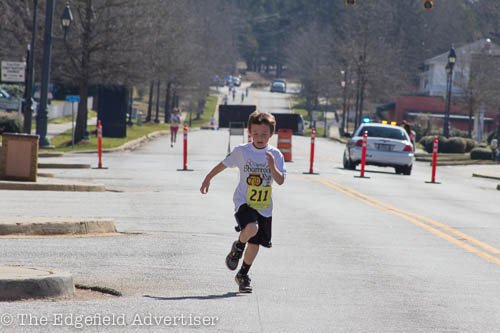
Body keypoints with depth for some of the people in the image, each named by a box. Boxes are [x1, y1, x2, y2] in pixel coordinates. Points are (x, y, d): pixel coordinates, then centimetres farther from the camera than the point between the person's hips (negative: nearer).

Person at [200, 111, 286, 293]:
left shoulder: (275, 155, -2)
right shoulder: (242, 151, -4)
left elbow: (280, 181, -10)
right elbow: (224, 164, 13)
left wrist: (273, 167, -28)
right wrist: (208, 179, 22)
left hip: (264, 207, 3)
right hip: (243, 201, -2)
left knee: (255, 242, 8)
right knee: (251, 228, -30)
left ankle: (243, 275, 29)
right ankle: (238, 247, 3)